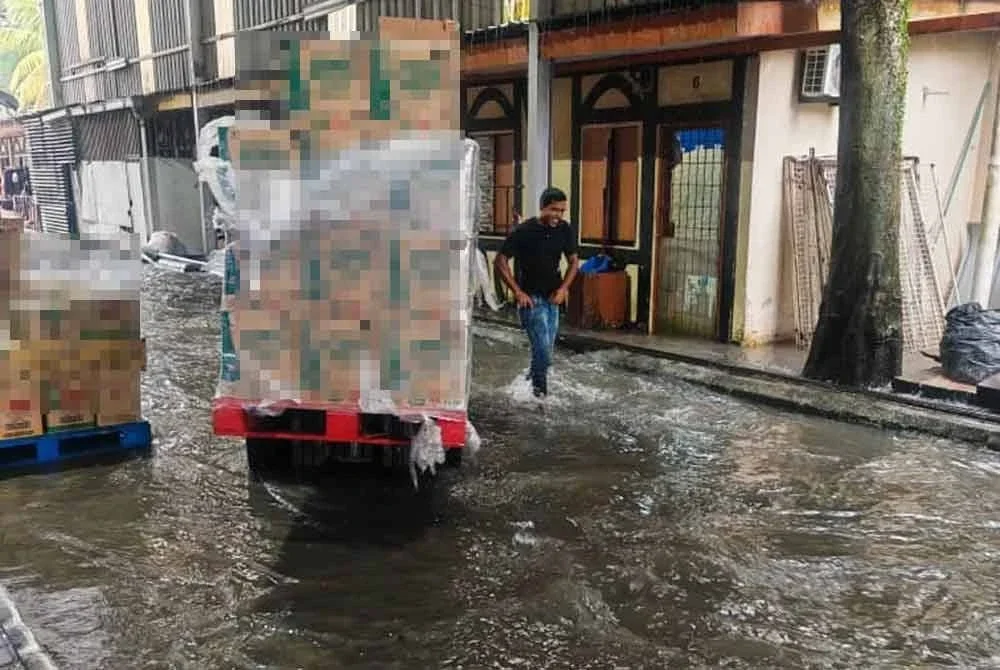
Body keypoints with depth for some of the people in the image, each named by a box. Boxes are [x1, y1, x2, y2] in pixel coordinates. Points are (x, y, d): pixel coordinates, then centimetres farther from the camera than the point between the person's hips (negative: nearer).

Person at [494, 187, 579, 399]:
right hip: (530, 298, -5)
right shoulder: (524, 231, -14)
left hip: (552, 298, 5)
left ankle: (530, 383, 31)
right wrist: (517, 291, -14)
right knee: (543, 350, -12)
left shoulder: (565, 230, 0)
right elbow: (500, 261, -11)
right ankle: (540, 391, 5)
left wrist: (562, 288, -1)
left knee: (545, 350, 11)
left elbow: (573, 261, 12)